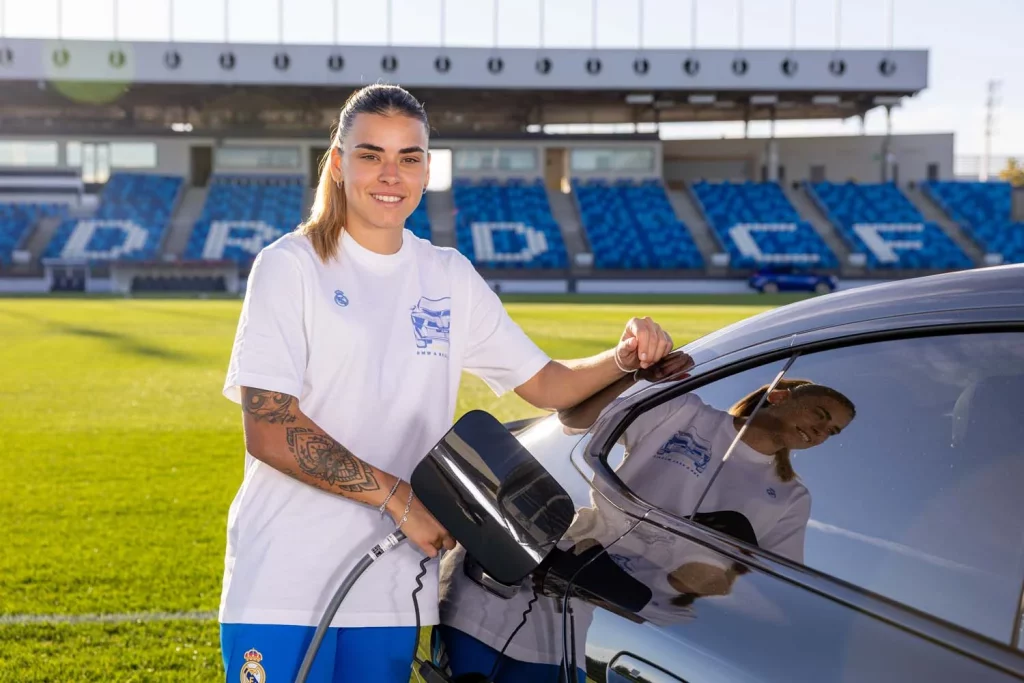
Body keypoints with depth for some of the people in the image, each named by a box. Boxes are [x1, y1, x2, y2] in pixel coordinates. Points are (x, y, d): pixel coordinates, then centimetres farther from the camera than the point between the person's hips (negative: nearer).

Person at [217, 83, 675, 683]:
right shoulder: (291, 267, -5)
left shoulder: (450, 278, 11)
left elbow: (547, 384, 13)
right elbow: (268, 432, -13)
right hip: (283, 585, -4)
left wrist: (624, 359, -7)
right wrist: (399, 497, -17)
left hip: (392, 589, 4)